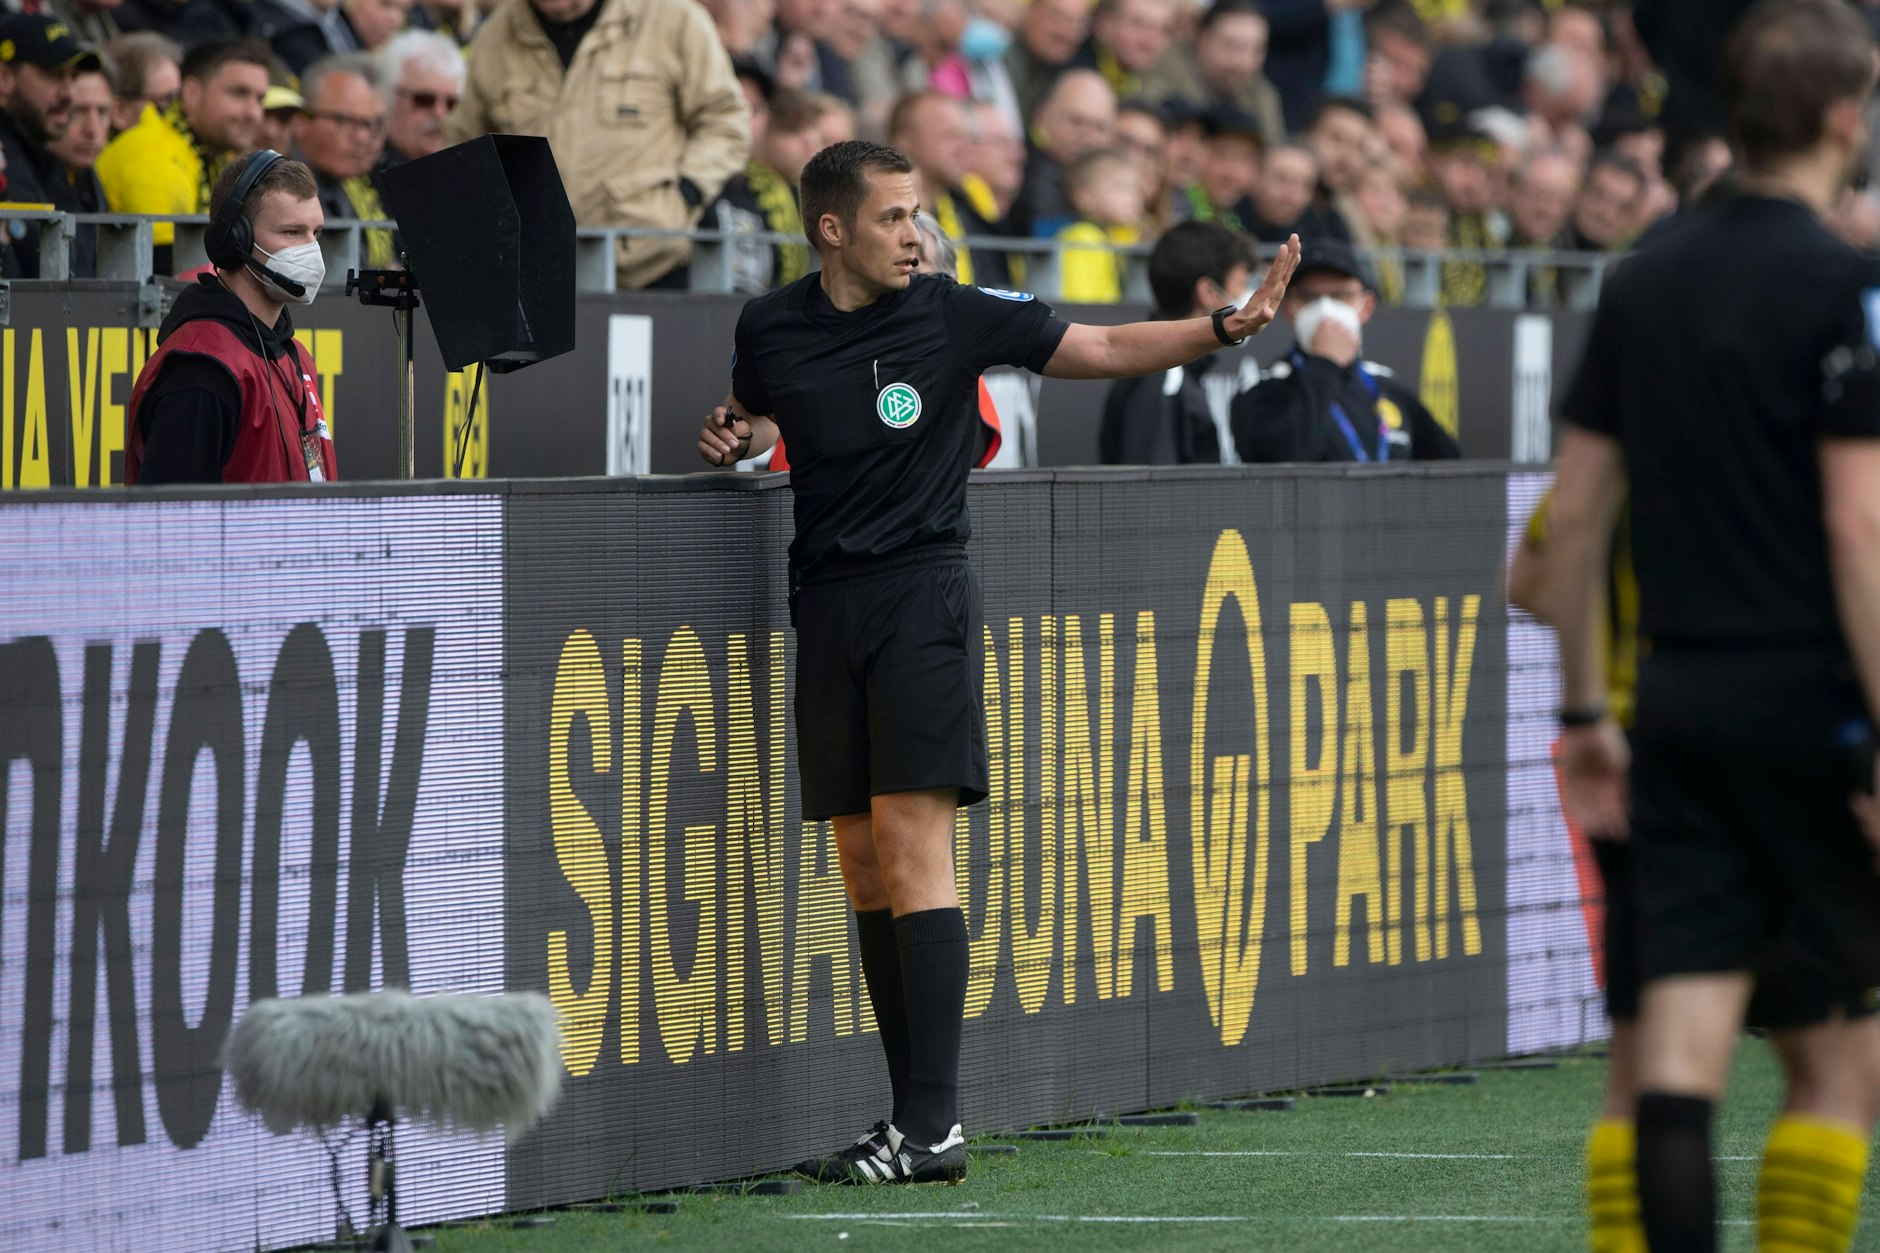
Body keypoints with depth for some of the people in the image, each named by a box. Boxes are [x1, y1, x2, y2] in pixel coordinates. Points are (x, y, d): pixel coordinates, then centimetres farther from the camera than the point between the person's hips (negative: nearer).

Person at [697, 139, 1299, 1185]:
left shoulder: (954, 316, -2)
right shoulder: (769, 329, 7)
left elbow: (1100, 350, 3)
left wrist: (1225, 327, -9)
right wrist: (741, 434, 2)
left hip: (923, 590, -4)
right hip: (826, 606, 4)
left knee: (914, 851, -13)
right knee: (864, 865, 4)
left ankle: (935, 1125, -17)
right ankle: (915, 1114, 8)